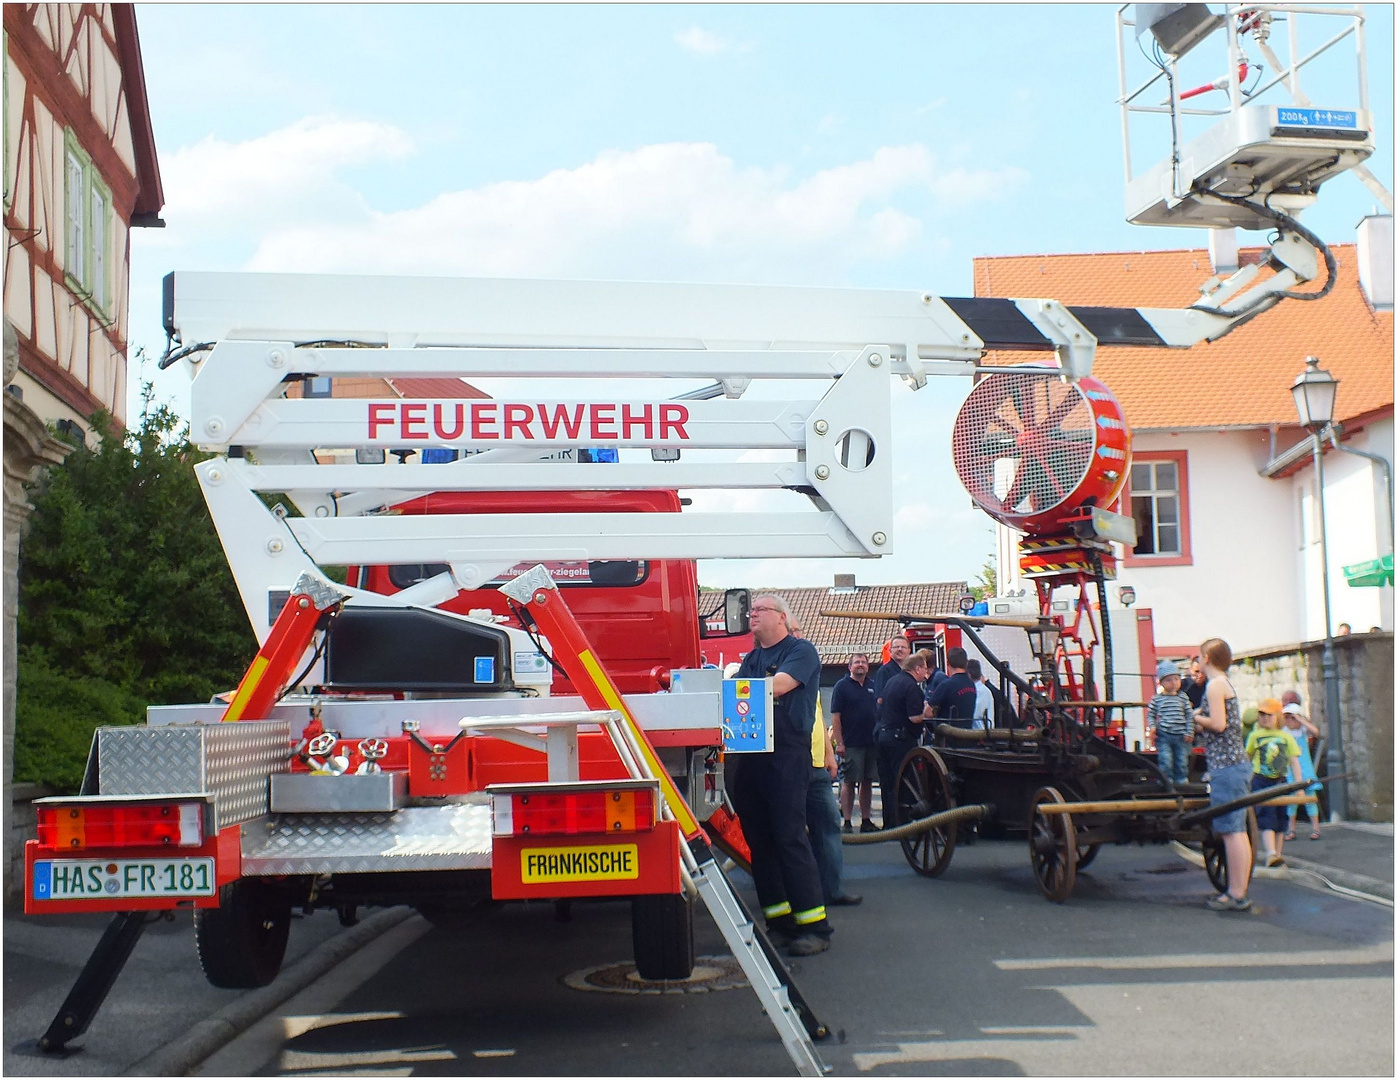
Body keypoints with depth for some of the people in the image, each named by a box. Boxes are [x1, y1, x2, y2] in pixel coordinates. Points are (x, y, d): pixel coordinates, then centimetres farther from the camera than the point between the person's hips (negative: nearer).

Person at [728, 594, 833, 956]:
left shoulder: (801, 651, 0)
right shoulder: (751, 659, 21)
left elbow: (778, 686, -17)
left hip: (786, 754, -7)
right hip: (749, 755, 7)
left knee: (789, 837, -11)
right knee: (759, 840, 6)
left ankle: (815, 926, -7)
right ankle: (779, 923, 13)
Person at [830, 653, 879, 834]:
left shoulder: (872, 687, 14)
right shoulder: (842, 686, -3)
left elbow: (879, 711, 21)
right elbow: (835, 715, -8)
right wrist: (839, 743, -15)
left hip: (871, 742, 6)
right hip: (851, 744, -5)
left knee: (867, 782, 9)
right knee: (849, 782, -3)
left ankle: (866, 820, 15)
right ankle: (847, 822, -1)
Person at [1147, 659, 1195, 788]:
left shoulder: (1183, 698, 5)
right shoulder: (1156, 699, 0)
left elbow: (1189, 715, 7)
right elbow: (1150, 714, 4)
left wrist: (1189, 732, 1)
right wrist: (1152, 727, -13)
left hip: (1180, 735, 3)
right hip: (1163, 735, -2)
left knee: (1182, 760, 8)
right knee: (1166, 760, -7)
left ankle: (1181, 780, 22)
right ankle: (1166, 781, 5)